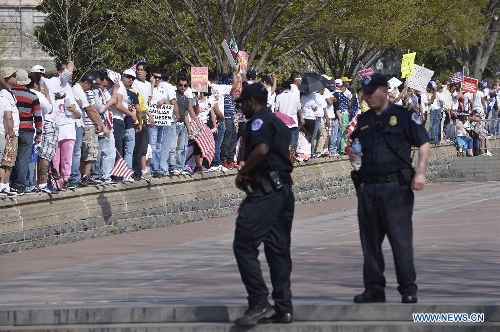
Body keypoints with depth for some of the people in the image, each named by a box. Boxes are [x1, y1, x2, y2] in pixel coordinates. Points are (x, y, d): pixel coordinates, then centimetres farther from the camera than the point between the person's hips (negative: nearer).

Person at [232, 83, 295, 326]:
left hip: (264, 193, -10)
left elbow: (261, 149, -27)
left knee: (244, 245, -9)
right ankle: (283, 308, 7)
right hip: (284, 190, 10)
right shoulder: (278, 123, 22)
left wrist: (242, 172, -14)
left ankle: (259, 303, -15)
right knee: (278, 250, 9)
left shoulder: (259, 121, -8)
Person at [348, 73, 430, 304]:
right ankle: (374, 289, 15)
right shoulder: (363, 120, 17)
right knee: (370, 241, 8)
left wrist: (420, 172, -14)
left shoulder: (404, 116, 0)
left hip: (396, 187, -6)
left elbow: (424, 144, -2)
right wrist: (352, 154, 2)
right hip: (367, 187, 6)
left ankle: (408, 289, -3)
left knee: (401, 239, -7)